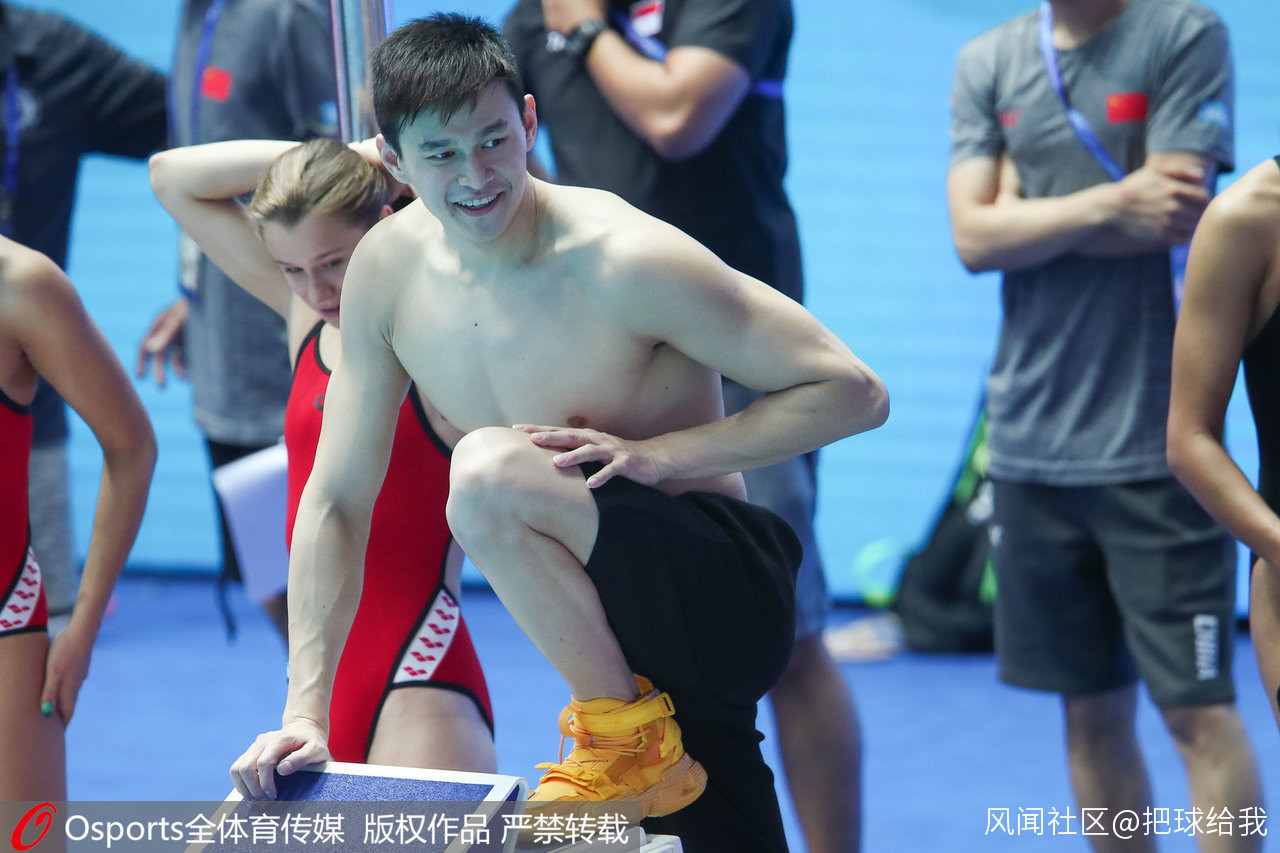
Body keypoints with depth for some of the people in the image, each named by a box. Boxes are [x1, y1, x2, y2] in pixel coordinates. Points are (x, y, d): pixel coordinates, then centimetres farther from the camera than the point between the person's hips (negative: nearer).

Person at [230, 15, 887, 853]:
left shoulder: (626, 262, -19)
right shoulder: (389, 267, -1)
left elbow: (854, 393, -17)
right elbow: (338, 500, 4)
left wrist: (661, 452, -24)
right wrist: (305, 710, -3)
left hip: (726, 591, -6)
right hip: (622, 649, 7)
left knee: (487, 470, -28)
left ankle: (629, 741, -12)